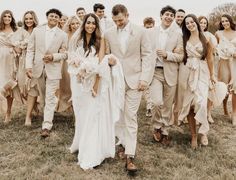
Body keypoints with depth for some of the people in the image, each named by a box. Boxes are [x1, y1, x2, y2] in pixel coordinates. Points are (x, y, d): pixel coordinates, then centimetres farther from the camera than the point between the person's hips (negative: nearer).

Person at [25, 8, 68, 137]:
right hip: (38, 68, 3)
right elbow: (30, 50, 2)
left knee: (50, 98, -5)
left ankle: (46, 126, -5)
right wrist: (28, 66, -7)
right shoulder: (37, 30, 4)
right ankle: (47, 115, 36)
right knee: (42, 96, 16)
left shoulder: (63, 35, 0)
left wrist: (53, 56, -17)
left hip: (53, 69, -2)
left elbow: (64, 54, 1)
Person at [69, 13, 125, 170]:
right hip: (79, 82, 3)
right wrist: (80, 70, -13)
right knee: (81, 115, 13)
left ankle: (90, 155, 2)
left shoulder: (100, 40, -1)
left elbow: (101, 63, -8)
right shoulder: (77, 40, 9)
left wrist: (96, 84, -18)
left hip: (95, 82, -3)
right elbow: (72, 60, 9)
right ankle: (81, 144, 31)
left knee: (93, 116, -3)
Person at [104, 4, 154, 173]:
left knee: (130, 117, -5)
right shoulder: (108, 33, 5)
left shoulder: (141, 31, -1)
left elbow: (147, 56, -2)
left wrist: (144, 78, -10)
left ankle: (130, 156, -2)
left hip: (134, 80, -3)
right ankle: (123, 143, 29)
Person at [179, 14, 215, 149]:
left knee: (200, 102, -14)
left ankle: (203, 131, 8)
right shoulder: (185, 39, 9)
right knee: (189, 103, 0)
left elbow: (210, 58, 4)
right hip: (188, 72, 3)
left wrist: (212, 75, 6)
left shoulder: (205, 38, 1)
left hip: (202, 73, -3)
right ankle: (194, 135, 10)